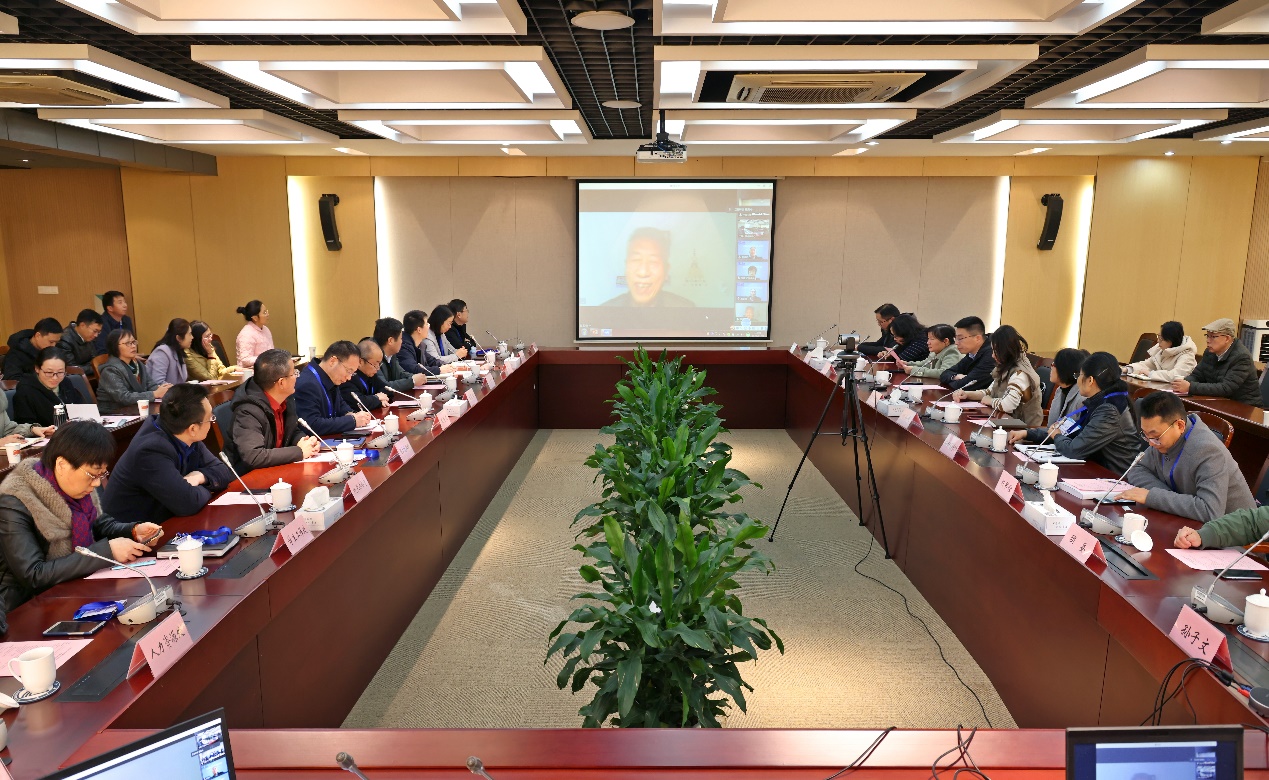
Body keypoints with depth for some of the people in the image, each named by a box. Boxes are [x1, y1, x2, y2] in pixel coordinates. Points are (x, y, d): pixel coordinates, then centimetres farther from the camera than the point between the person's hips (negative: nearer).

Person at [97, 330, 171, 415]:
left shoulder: (137, 363, 13)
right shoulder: (111, 370, -11)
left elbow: (151, 384, 5)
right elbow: (123, 398, -21)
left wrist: (163, 388, -17)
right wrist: (155, 394, -24)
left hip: (136, 411, 7)